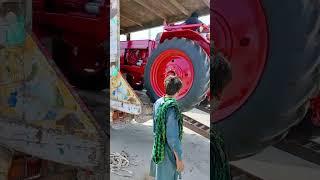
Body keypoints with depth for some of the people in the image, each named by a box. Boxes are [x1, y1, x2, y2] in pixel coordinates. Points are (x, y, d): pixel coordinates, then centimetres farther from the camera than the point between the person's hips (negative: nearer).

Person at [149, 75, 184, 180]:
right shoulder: (172, 109, -29)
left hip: (158, 146, 7)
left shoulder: (158, 103, -5)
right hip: (168, 150, -7)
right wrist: (179, 158, -17)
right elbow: (172, 137, -26)